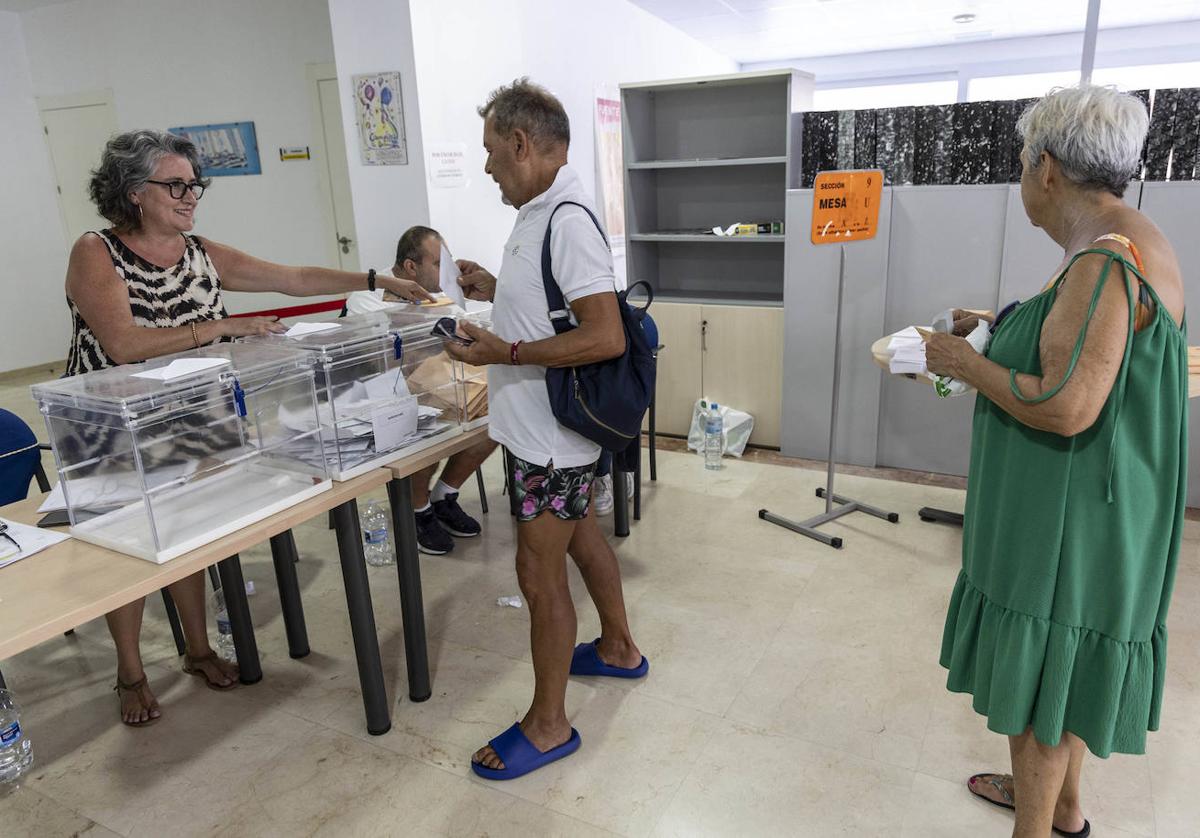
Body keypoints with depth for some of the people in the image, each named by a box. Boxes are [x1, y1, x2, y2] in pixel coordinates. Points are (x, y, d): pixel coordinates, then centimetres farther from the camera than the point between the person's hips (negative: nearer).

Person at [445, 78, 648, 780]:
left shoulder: (567, 220, -23)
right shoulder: (544, 211, 8)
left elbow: (606, 337, -29)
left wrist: (505, 352, -26)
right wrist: (497, 291, 11)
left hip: (552, 436, -10)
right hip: (553, 427, 10)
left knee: (540, 572, 2)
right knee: (581, 533, 24)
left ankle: (548, 724, 21)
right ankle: (619, 649, 47)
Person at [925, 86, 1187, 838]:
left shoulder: (1106, 262, -23)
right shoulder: (1122, 245, 9)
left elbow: (1066, 406, -29)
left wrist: (968, 363, -17)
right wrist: (1001, 331, 14)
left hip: (1075, 516, -10)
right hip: (1074, 509, 10)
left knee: (1044, 674, 5)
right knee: (1058, 663, 23)